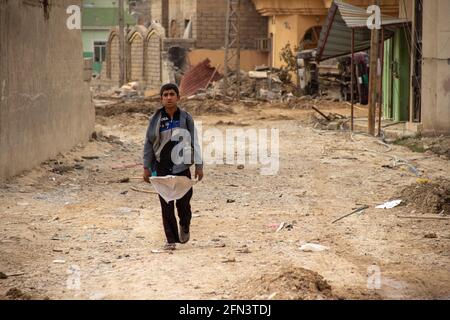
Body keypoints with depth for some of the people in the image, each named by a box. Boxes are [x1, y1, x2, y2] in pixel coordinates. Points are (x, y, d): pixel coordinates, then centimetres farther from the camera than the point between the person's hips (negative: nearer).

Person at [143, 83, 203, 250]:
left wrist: (199, 165, -1)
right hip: (162, 168, 1)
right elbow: (148, 143, 6)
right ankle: (171, 239, 10)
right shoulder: (156, 119, 2)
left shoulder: (185, 118, 1)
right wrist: (146, 167, 3)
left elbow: (194, 142, 4)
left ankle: (185, 226, 29)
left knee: (183, 202, -2)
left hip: (182, 167, -1)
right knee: (166, 205, 2)